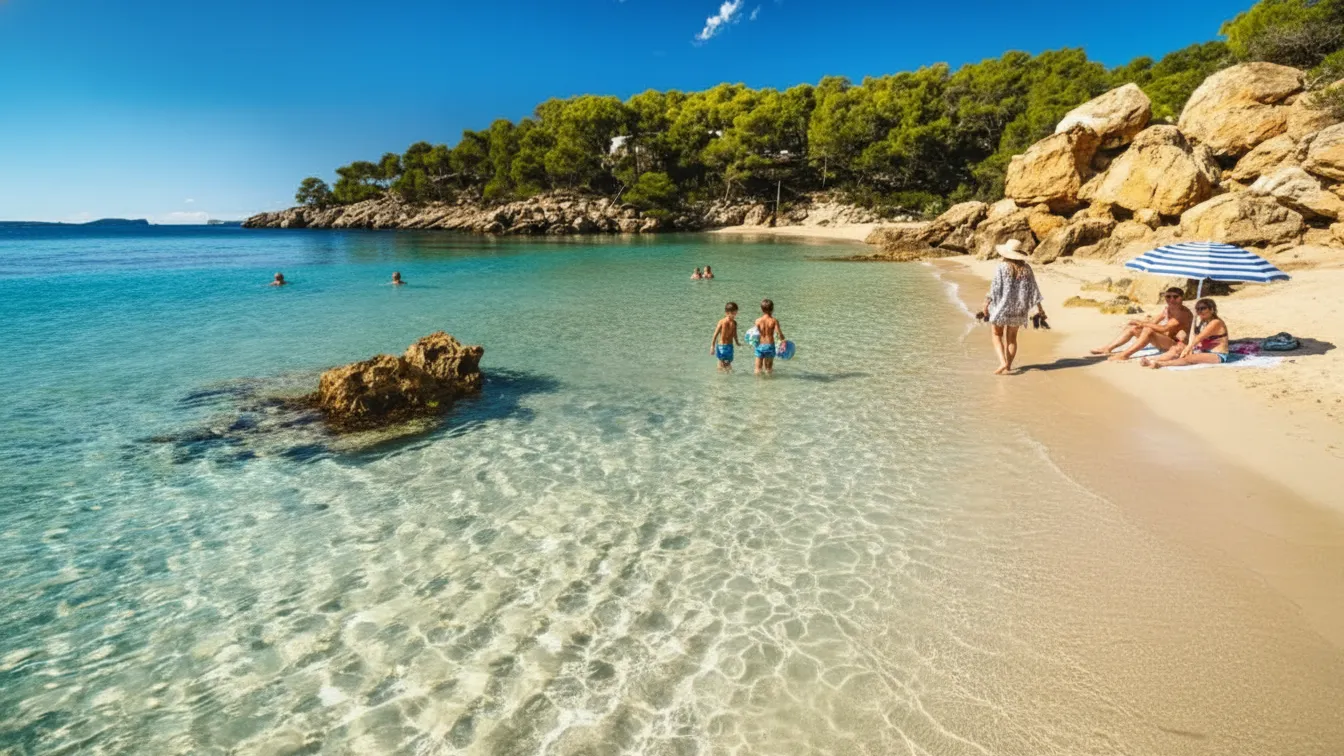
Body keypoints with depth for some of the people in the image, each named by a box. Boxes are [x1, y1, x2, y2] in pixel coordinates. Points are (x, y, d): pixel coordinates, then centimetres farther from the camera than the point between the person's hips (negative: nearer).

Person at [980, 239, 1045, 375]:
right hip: (1019, 308, 4)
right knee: (1011, 338, 15)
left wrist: (986, 306, -9)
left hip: (1002, 307, -4)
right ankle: (1008, 366, 16)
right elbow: (1034, 289, 5)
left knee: (997, 335, 10)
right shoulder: (1026, 268, 2)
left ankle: (1003, 363, -7)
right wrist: (1040, 308, 12)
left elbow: (994, 289, -15)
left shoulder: (1002, 267, -11)